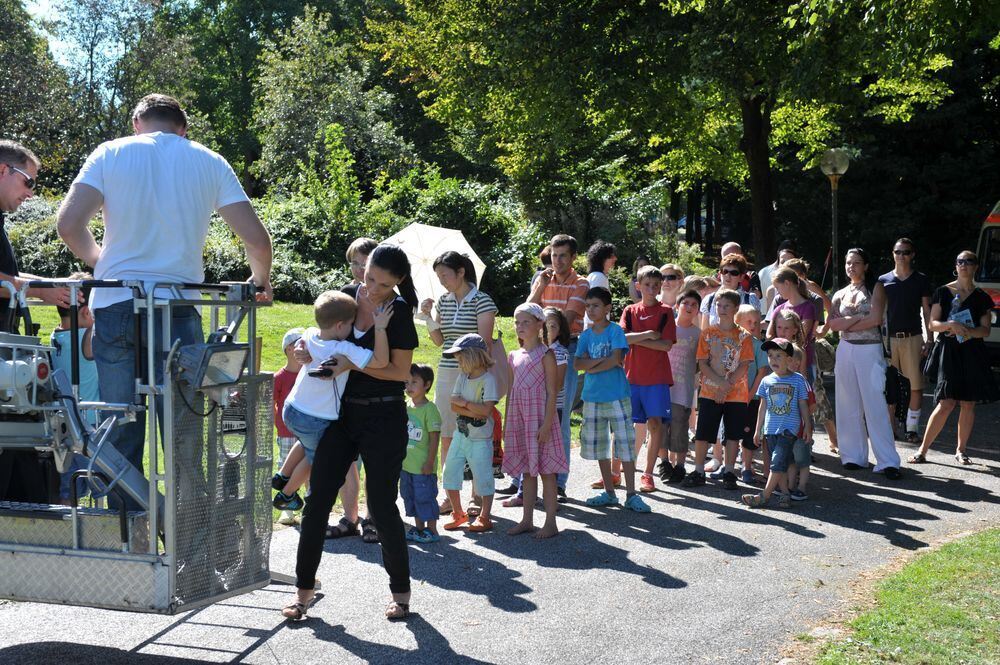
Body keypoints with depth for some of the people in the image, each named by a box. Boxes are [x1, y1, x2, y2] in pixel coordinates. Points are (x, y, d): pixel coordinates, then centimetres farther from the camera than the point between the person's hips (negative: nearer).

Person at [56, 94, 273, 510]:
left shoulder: (111, 153, 6)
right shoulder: (209, 163, 8)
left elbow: (68, 223, -3)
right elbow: (255, 238, 3)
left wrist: (99, 261, 16)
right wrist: (261, 280, 23)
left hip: (113, 305, 1)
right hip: (176, 308, 0)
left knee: (122, 430, 9)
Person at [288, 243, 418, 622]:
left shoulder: (399, 311, -11)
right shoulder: (348, 296, 3)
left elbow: (400, 372, -11)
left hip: (384, 419, -5)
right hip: (342, 413, 5)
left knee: (381, 506, 0)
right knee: (317, 501, 3)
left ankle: (400, 590, 19)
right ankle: (304, 588, 15)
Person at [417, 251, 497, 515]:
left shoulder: (482, 301, -8)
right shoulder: (444, 301, 10)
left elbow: (484, 342, -12)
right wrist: (428, 318, 0)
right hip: (446, 374, 6)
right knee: (446, 438, 9)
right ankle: (450, 496, 19)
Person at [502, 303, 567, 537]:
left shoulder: (545, 354, -6)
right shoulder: (514, 356, 12)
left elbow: (552, 392, -9)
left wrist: (546, 424, -16)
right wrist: (506, 423, 11)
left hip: (539, 417, -6)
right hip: (518, 418, 6)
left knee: (545, 469, -1)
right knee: (526, 470, 11)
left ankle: (550, 522, 5)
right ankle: (527, 520, 18)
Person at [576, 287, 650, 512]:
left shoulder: (615, 331, -5)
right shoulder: (586, 335, 9)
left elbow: (616, 359, -16)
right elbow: (579, 363, -2)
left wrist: (591, 366, -8)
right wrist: (604, 360, -14)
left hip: (617, 395, -5)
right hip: (593, 397, 5)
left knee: (625, 443, -6)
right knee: (598, 445, 10)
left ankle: (631, 495, -1)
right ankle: (609, 493, 21)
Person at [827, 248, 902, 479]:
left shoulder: (876, 287, 4)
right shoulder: (840, 294, 14)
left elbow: (876, 319, -10)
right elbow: (831, 324, -1)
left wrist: (846, 324, -4)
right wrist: (859, 318, -11)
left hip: (870, 350, -5)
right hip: (845, 350, 5)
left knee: (875, 404, -10)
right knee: (849, 405, 5)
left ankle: (887, 461, -10)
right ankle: (854, 455, 13)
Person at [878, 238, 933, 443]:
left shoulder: (921, 280, 7)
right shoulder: (883, 280, 9)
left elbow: (927, 311, 8)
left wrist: (928, 340, 0)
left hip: (913, 338, -1)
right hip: (889, 338, 1)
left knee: (916, 385, -3)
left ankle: (912, 428, 4)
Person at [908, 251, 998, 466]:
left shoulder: (981, 297, 9)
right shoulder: (943, 292, 5)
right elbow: (933, 324, 2)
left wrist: (968, 331, -14)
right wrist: (951, 325, -18)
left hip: (973, 354, 3)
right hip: (948, 353, -3)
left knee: (968, 404, 2)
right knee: (946, 403, -11)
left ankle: (961, 450, 15)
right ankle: (922, 450, -5)